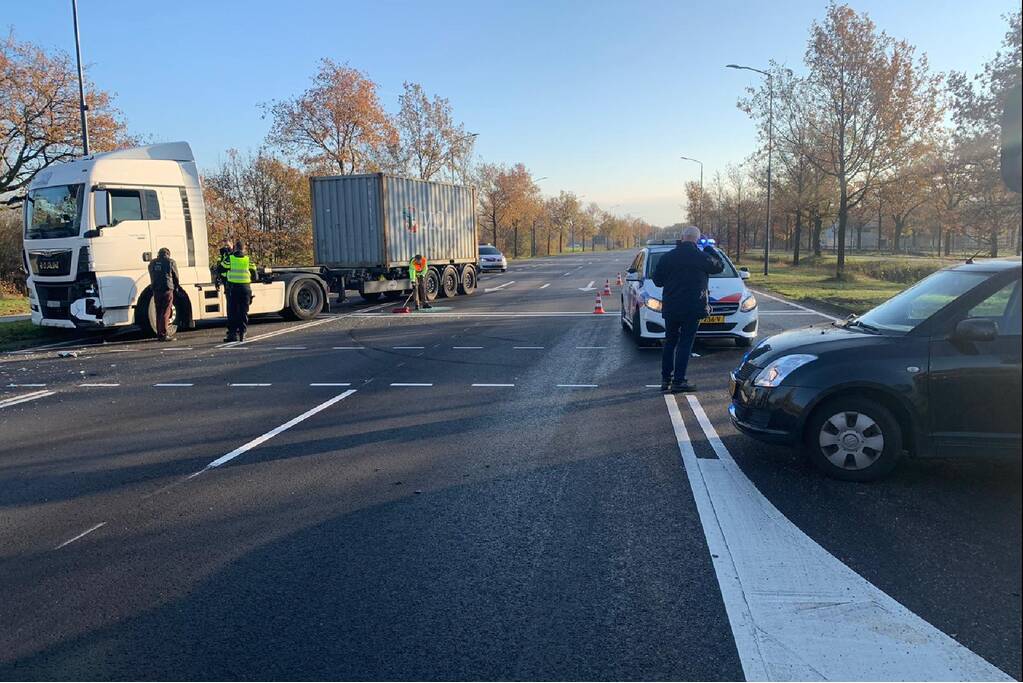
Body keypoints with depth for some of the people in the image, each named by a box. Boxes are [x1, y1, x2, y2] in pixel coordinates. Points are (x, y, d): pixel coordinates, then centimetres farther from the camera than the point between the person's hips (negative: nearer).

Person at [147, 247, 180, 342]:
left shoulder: (152, 263, 15)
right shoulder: (170, 262, 1)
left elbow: (152, 277, 15)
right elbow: (176, 277, 6)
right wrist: (176, 287, 21)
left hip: (156, 290, 5)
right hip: (167, 289, -5)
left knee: (159, 312, 12)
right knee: (166, 311, -5)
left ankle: (159, 334, 15)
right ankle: (163, 334, -10)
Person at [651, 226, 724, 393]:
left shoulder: (667, 257, 0)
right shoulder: (702, 257, -7)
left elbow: (657, 280, 8)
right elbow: (720, 266, 11)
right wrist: (709, 249, 22)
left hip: (670, 308, 3)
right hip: (692, 308, -3)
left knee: (670, 342, 14)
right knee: (685, 344, 1)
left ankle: (665, 379, 16)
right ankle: (678, 382, -1)